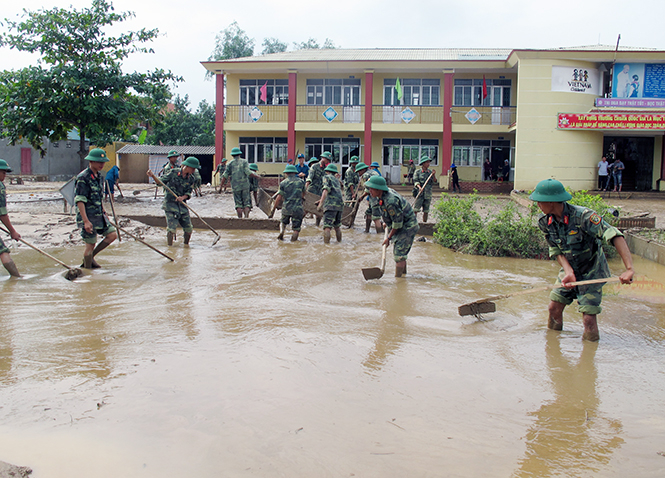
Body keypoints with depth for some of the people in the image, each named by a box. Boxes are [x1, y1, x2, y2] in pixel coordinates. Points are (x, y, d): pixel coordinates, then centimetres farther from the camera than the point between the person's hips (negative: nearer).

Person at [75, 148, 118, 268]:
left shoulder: (99, 176, 10)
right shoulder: (83, 178, -16)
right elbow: (79, 201, -19)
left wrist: (104, 213, 21)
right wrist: (86, 221, -24)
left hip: (99, 215, 8)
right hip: (89, 217, -8)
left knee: (112, 235, 6)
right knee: (90, 244, 0)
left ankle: (90, 257, 19)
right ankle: (88, 267, 16)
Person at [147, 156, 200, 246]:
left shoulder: (191, 178, 5)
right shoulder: (173, 172, -6)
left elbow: (189, 193, 2)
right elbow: (161, 181, 0)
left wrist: (183, 197, -18)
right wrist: (152, 176, -16)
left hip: (182, 204, 4)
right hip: (170, 203, -4)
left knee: (189, 229, 3)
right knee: (172, 228, -15)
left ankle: (186, 245, 25)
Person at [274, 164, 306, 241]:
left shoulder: (283, 183, 1)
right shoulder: (301, 181, 6)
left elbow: (279, 198, -1)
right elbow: (303, 194, 19)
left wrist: (274, 206, 13)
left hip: (286, 208, 1)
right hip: (297, 209, -1)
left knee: (283, 222, 24)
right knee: (296, 229, 7)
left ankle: (281, 231, -1)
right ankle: (293, 241, 1)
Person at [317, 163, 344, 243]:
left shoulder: (327, 177, 6)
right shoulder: (337, 180, 27)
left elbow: (326, 190, -11)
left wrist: (321, 203, -18)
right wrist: (321, 200, 46)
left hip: (331, 205, -7)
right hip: (340, 204, 7)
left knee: (327, 227, -13)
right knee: (337, 226, 20)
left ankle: (326, 244, -21)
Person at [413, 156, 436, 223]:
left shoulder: (430, 171, 11)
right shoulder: (418, 172, 2)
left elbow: (434, 181, 5)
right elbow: (415, 181, -6)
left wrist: (433, 175, -12)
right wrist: (419, 187, -24)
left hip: (428, 193, 3)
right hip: (420, 193, -3)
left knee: (426, 210, 7)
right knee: (416, 209, -11)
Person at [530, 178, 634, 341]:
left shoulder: (583, 216, -30)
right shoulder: (544, 221, -11)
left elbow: (615, 236, -36)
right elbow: (555, 250, -4)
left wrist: (629, 269, -46)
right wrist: (568, 271, -21)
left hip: (592, 271, -5)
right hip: (569, 269, 5)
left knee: (588, 317, -9)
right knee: (554, 307, 4)